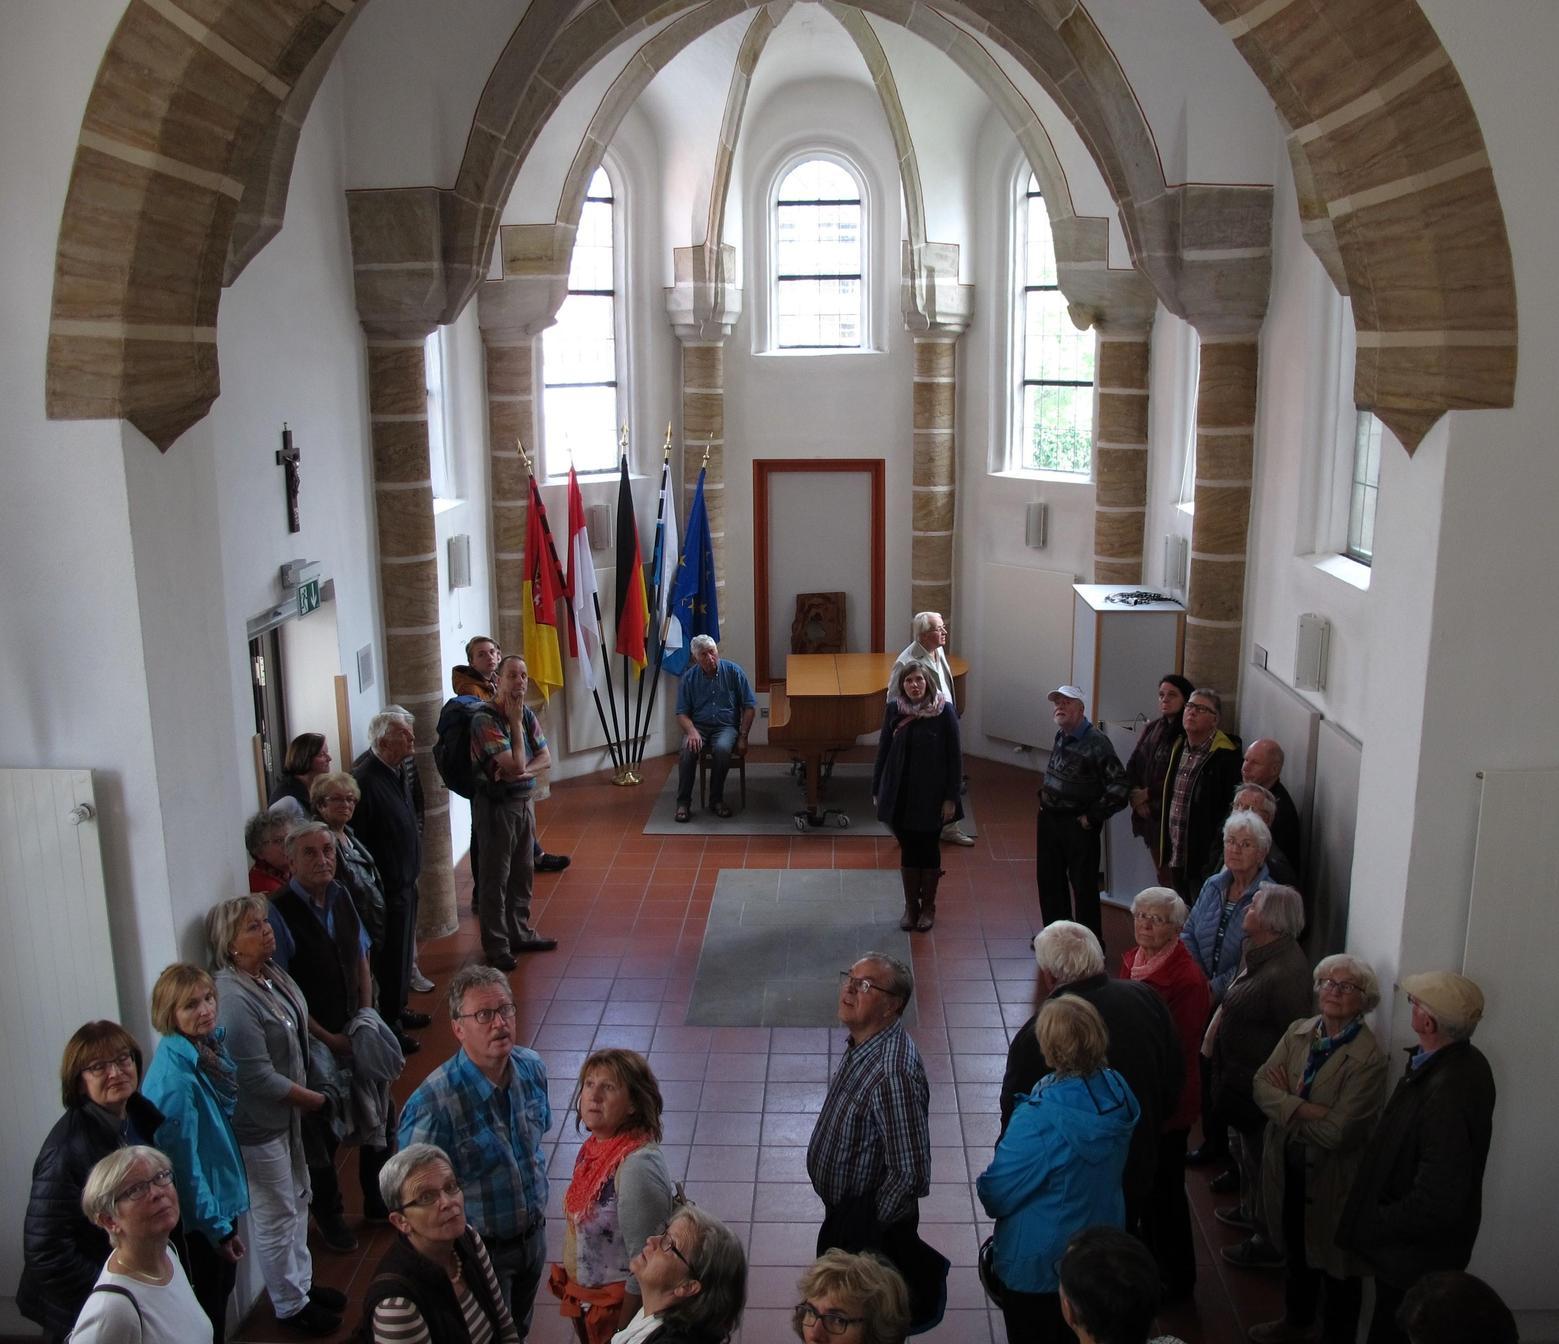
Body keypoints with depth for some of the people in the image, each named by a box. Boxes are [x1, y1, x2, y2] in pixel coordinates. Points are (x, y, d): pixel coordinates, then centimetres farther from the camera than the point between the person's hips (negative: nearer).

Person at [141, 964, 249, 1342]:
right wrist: (218, 1227, -17)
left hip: (221, 1196, 8)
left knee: (223, 1288, 23)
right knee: (211, 1300, 11)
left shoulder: (208, 1046, -4)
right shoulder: (175, 1080, -31)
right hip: (201, 1216, -8)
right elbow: (185, 1165, -25)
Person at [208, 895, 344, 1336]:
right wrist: (314, 1099, -15)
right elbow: (259, 1077, -26)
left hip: (290, 1111, 9)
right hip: (258, 1126, -9)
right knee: (276, 1215, 9)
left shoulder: (271, 973, -1)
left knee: (298, 1199, 23)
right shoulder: (233, 998, -29)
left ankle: (302, 1282, 42)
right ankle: (290, 1305, 27)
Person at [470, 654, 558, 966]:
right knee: (495, 878, 2)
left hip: (524, 802, 8)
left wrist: (522, 771, -16)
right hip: (496, 805, -7)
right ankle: (496, 947, 11)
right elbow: (516, 765, -24)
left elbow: (545, 758, 3)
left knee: (522, 873, 17)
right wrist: (515, 722, -17)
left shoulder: (527, 714, 5)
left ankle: (519, 933, 32)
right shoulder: (485, 719, -19)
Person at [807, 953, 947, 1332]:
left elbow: (911, 1175, -31)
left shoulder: (892, 1072, -34)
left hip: (870, 1227, -9)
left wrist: (871, 1225, -17)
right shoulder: (864, 1042, -4)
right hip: (844, 1209, 9)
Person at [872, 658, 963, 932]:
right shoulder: (894, 710, -3)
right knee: (908, 849, 10)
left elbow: (954, 756, -8)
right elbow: (883, 751, 5)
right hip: (901, 794, 2)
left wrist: (951, 797, -10)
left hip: (932, 794, -2)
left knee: (929, 848, 9)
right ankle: (911, 906, 25)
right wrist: (877, 790, 6)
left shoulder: (944, 712, -11)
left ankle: (928, 907, 26)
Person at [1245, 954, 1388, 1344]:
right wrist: (1305, 1109, -27)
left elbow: (1337, 1132, -26)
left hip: (1332, 1176, -6)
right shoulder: (1298, 1031, -4)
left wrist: (1285, 1104, -14)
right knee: (1297, 1250, 27)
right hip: (1288, 1165, 6)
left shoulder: (1369, 1056, -22)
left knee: (1334, 1263, 15)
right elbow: (1261, 1085, -12)